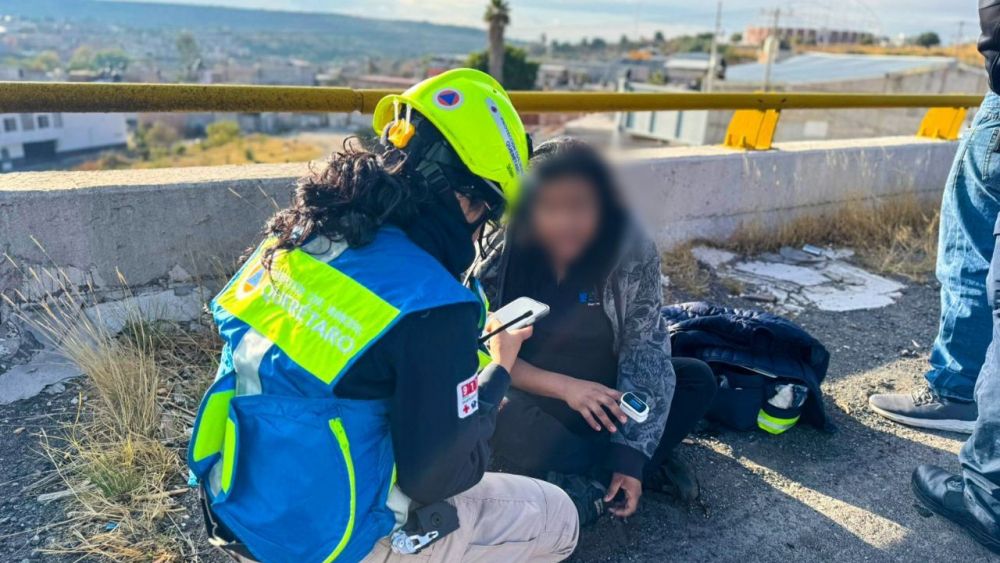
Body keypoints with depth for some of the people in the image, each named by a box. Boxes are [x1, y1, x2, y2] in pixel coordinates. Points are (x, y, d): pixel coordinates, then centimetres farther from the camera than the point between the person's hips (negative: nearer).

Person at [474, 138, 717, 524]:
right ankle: (651, 465, -15)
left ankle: (590, 488, -20)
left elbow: (646, 352, -16)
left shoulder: (632, 252, -16)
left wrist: (631, 453, -24)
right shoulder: (502, 257, -19)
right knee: (503, 423, -34)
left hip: (606, 399, 3)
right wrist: (564, 386, -28)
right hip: (534, 405, -2)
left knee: (698, 379, -12)